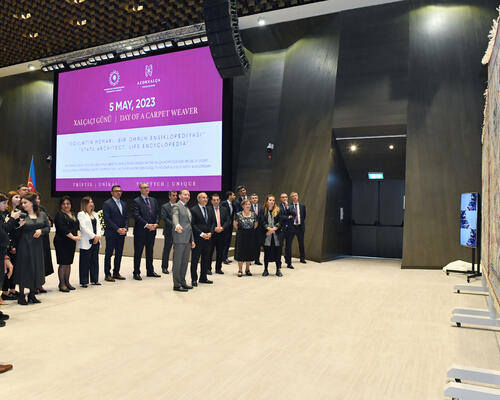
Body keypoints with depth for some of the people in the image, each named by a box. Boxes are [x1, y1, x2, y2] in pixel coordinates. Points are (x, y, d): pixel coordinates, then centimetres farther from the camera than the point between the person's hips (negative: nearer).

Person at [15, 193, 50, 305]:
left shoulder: (42, 214, 5)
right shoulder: (22, 216, -3)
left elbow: (48, 228, 10)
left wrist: (41, 230, -9)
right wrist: (19, 226, -21)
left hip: (37, 245, 3)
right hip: (24, 245, -3)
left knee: (37, 268, 7)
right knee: (24, 268, 0)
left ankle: (32, 295, 21)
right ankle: (21, 296, 12)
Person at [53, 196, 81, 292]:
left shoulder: (73, 215, 17)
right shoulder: (59, 215, -8)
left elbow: (77, 226, 13)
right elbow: (62, 228, -17)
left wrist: (78, 235, -6)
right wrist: (73, 237, -19)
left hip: (71, 243, 7)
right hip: (62, 242, -7)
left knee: (68, 263, 12)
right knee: (63, 263, -5)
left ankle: (67, 282, 20)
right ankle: (62, 284, 3)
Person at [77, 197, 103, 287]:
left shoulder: (95, 214, 17)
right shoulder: (81, 214, -3)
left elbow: (98, 226, 11)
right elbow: (84, 227, -12)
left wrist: (98, 236, -6)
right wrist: (93, 236, -14)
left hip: (96, 241, 6)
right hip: (86, 241, -6)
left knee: (95, 260, 10)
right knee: (85, 262, -2)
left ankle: (94, 280, 18)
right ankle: (83, 281, 5)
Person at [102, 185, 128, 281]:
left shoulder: (123, 204, 14)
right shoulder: (107, 203, -6)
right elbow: (106, 219, -12)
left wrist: (125, 228, -4)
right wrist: (117, 229, -16)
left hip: (121, 233, 6)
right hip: (111, 234, -6)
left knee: (119, 254, 10)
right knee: (108, 254, 1)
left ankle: (116, 273, 20)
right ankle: (107, 275, 8)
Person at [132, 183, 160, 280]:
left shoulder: (153, 200, 13)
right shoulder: (136, 201, -5)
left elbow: (157, 213, 12)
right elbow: (136, 215, -13)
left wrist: (156, 224, -5)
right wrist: (146, 225, -20)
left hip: (152, 230, 6)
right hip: (140, 231, -5)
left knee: (150, 252, 14)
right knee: (138, 252, 2)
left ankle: (150, 271, 24)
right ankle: (136, 273, 9)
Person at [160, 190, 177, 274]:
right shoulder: (165, 207, 0)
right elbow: (164, 218, -11)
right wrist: (173, 225, -18)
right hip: (169, 231, -3)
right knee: (166, 250, 3)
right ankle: (164, 267, 12)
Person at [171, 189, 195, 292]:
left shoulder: (187, 208, 22)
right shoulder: (177, 206, -6)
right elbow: (175, 217, -27)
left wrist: (192, 240, 21)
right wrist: (177, 225, -49)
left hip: (187, 239, 9)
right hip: (179, 238, -9)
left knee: (185, 261, 13)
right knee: (177, 262, -2)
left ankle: (182, 282, 22)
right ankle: (176, 285, 3)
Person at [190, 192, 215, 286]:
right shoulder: (193, 210, -6)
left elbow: (212, 222, 14)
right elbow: (192, 224, -11)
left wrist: (210, 232, -3)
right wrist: (201, 234, -16)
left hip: (207, 237, 6)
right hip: (197, 238, -6)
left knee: (206, 259, 11)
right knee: (195, 260, 1)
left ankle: (203, 278, 22)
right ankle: (194, 279, 10)